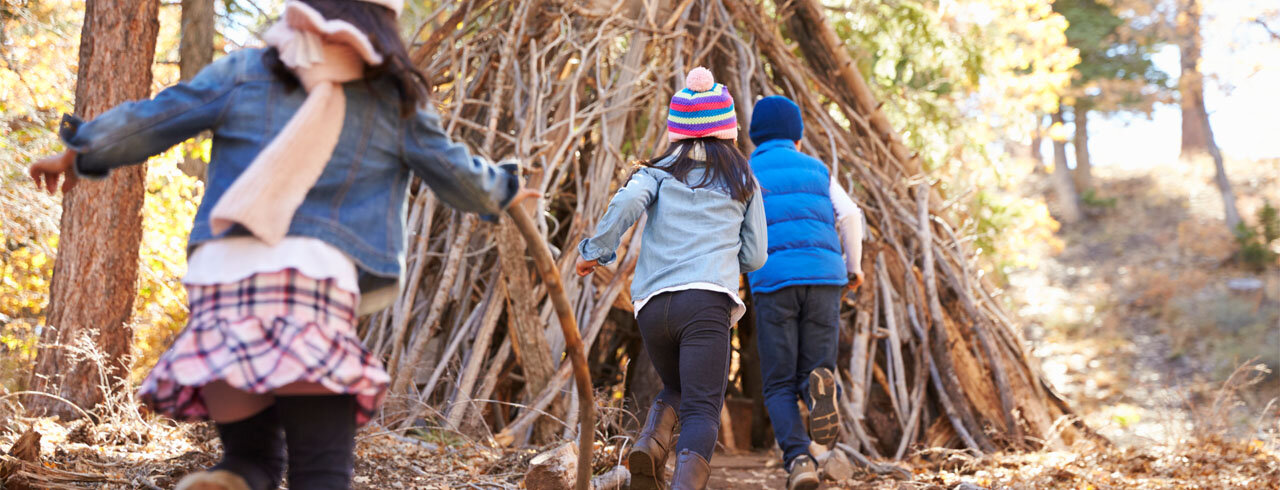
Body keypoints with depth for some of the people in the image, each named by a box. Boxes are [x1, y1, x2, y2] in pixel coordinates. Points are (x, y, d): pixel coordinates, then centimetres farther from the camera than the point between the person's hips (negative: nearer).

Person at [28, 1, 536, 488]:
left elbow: (146, 123, 19)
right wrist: (504, 188, 46)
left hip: (220, 275, 2)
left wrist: (78, 156, 37)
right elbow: (456, 174, 25)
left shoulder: (243, 72, 15)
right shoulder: (396, 99, 14)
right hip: (315, 273, -2)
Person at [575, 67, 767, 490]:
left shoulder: (660, 170, 15)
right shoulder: (744, 181, 18)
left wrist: (594, 250, 5)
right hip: (708, 300, -2)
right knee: (702, 410, -6)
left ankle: (650, 443, -4)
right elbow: (754, 257, 19)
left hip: (652, 303, 2)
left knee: (675, 389, 25)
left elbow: (628, 202, -7)